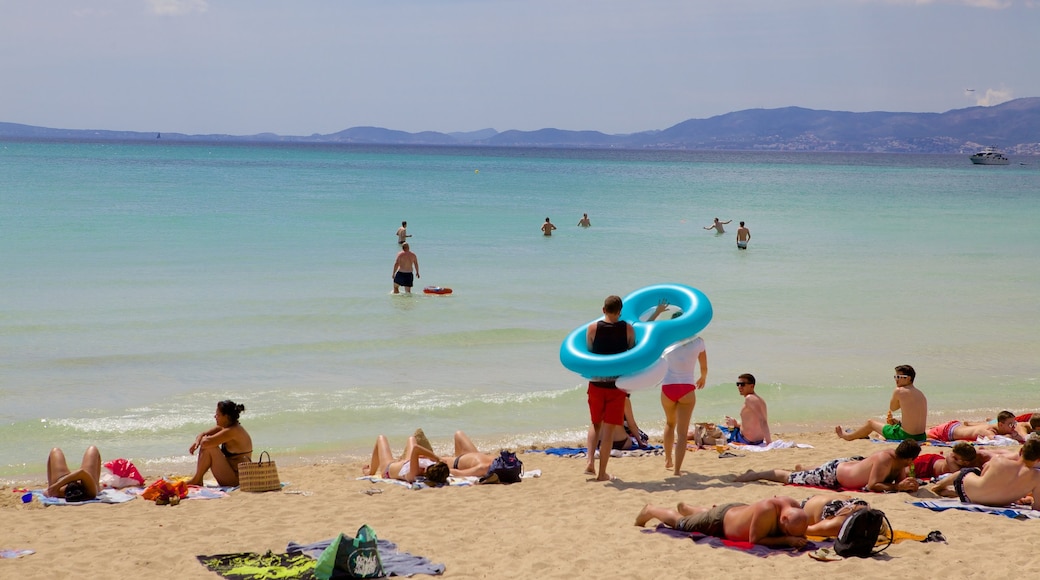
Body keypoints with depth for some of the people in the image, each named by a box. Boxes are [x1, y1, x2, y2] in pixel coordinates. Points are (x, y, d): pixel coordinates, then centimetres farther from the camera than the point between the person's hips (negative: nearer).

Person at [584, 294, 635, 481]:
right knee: (609, 428, 4)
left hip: (596, 383, 1)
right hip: (618, 384, -1)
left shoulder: (592, 328, -6)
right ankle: (602, 472, 5)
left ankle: (590, 462, 4)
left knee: (595, 424, 20)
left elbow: (588, 353, 0)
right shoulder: (628, 329, -6)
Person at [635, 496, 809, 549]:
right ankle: (650, 511, 45)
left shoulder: (795, 507, -26)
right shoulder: (767, 510, -48)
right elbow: (755, 539, -40)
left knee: (709, 513, 41)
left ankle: (686, 508, 69)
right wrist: (786, 540, -47)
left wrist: (796, 538, -28)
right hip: (720, 520, -6)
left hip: (740, 510, 6)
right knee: (680, 523, 20)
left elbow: (798, 532, -4)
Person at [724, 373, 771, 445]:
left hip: (746, 440, -9)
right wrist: (736, 424, 10)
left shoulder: (749, 398, -21)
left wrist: (769, 442, -38)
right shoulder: (760, 399, 9)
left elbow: (762, 421, -32)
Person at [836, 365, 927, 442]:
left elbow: (892, 408, 6)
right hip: (921, 436, 7)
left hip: (905, 436, -7)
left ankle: (847, 436, 42)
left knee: (870, 422, 17)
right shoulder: (921, 394, 8)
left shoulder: (899, 391, -12)